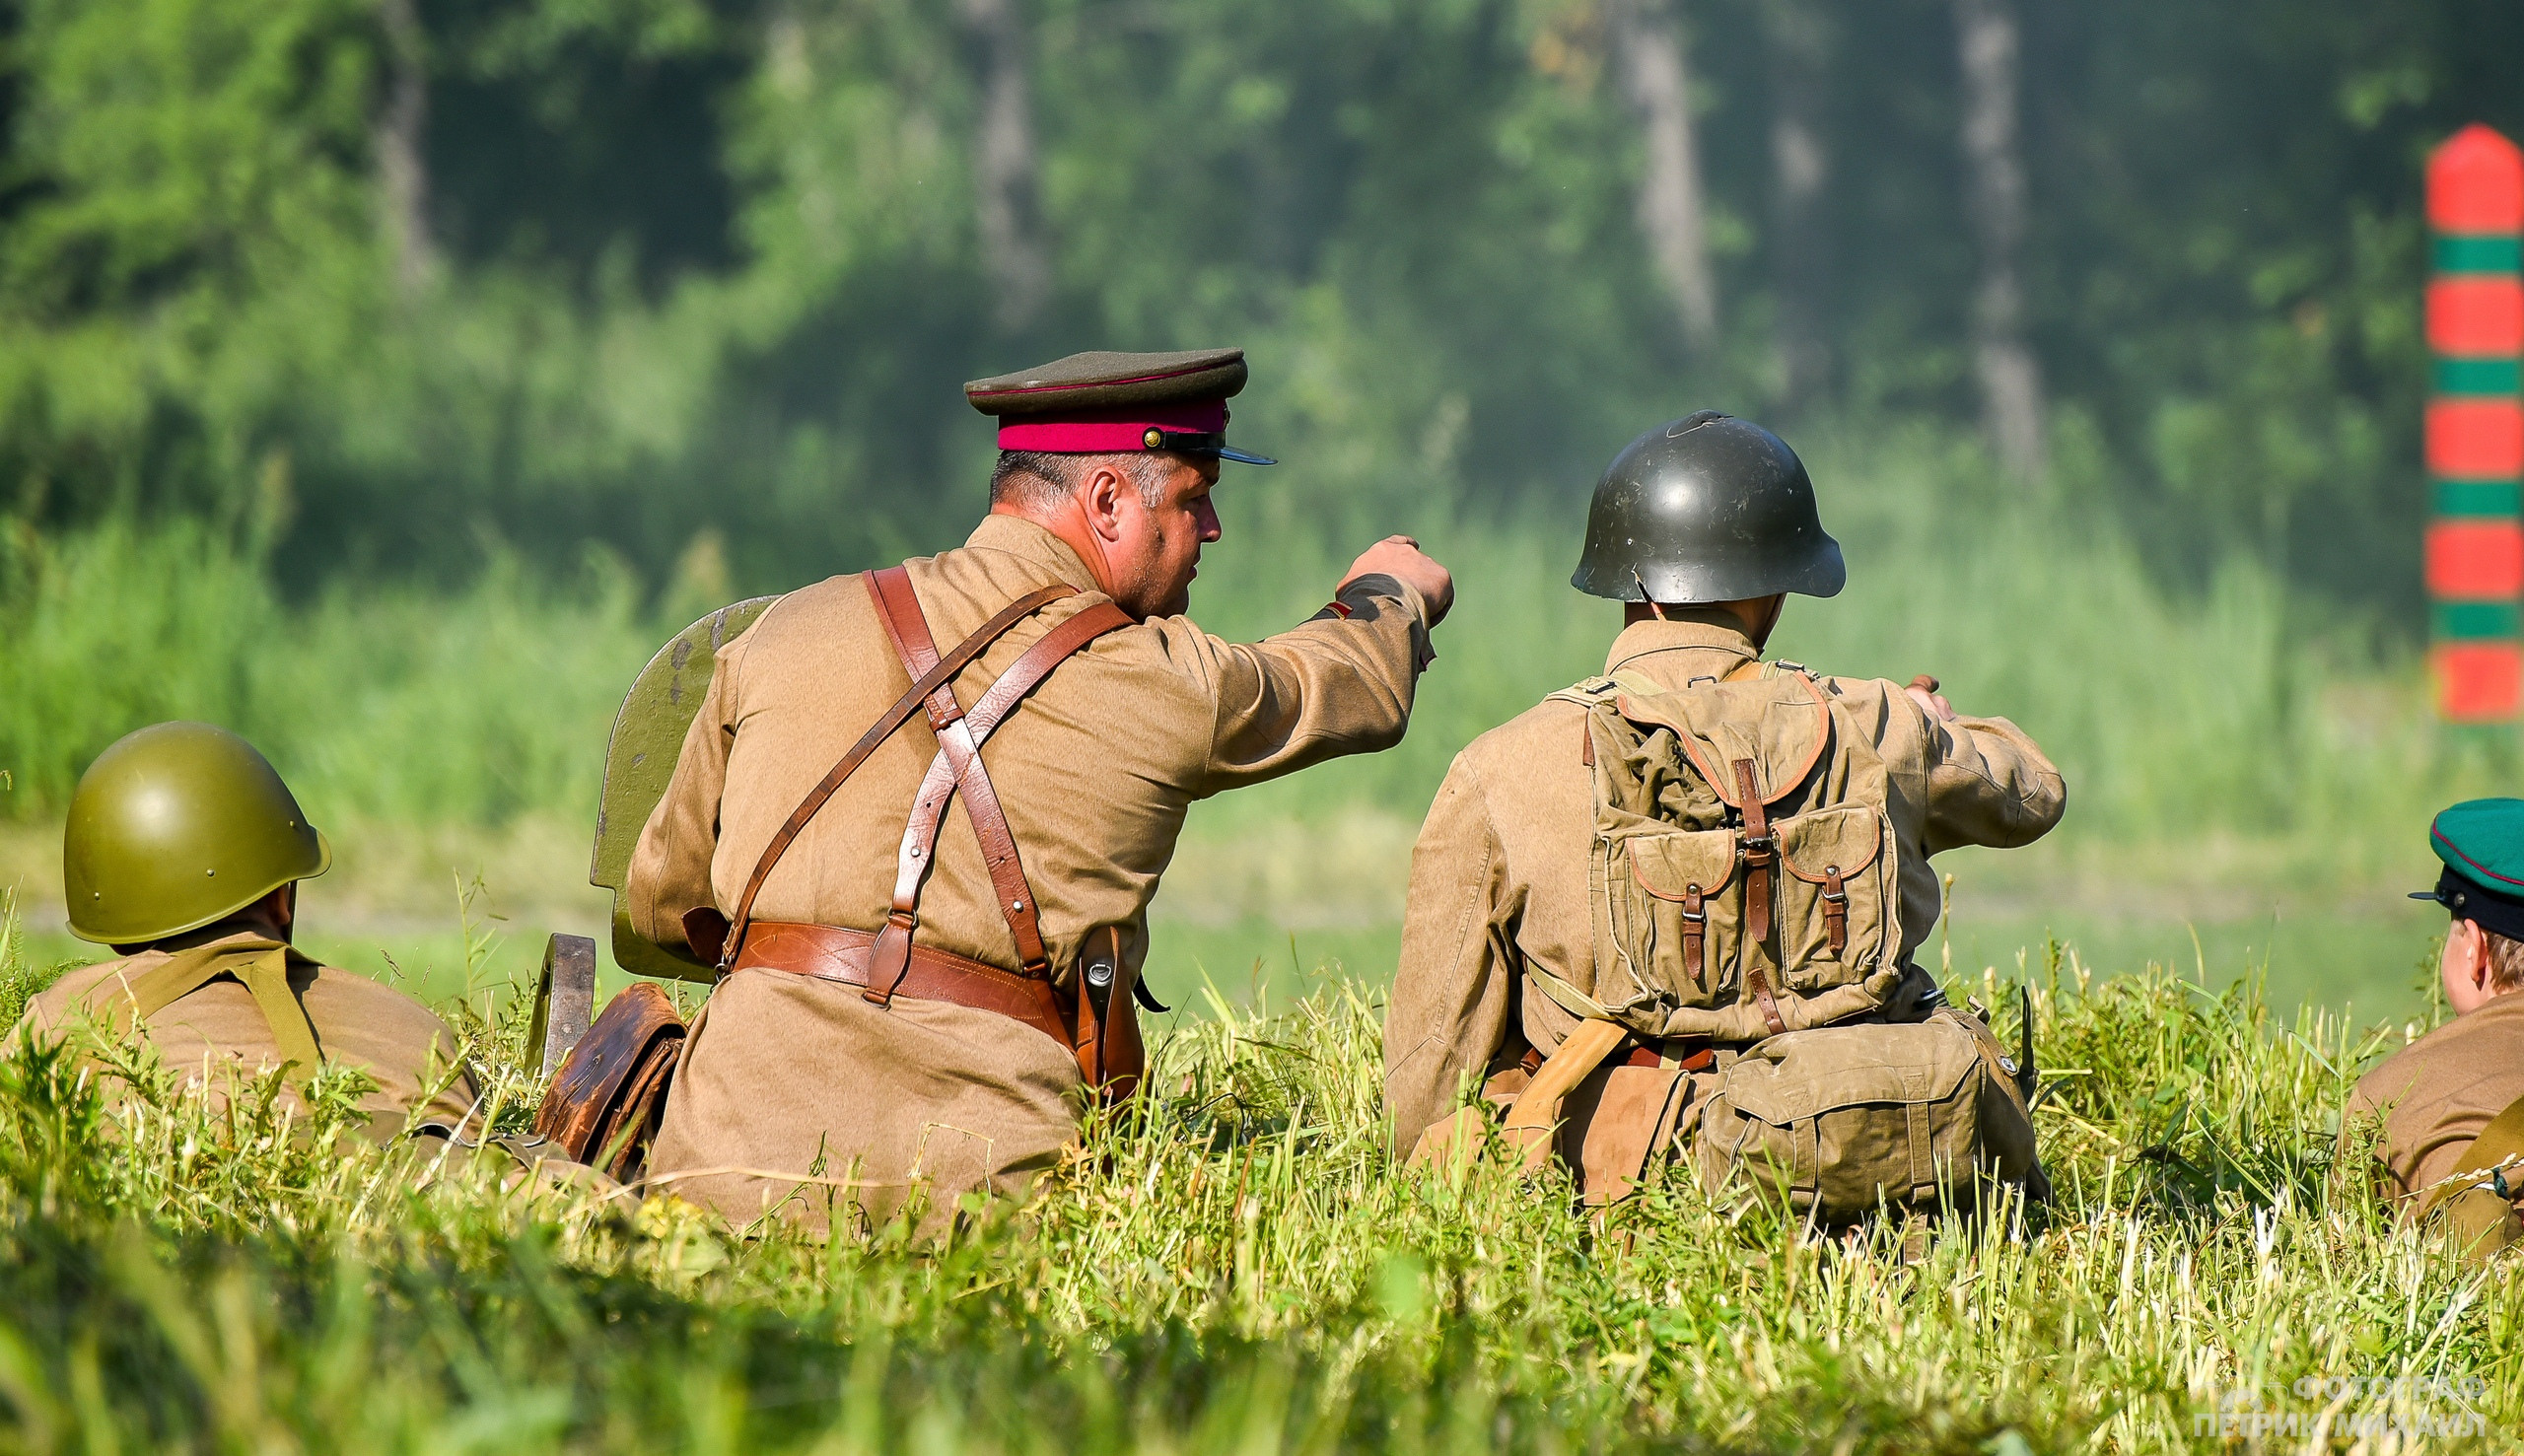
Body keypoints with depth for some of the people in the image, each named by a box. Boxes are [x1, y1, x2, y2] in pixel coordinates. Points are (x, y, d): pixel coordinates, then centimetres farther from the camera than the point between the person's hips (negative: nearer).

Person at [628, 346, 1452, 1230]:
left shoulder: (791, 631, 15)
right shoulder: (1161, 684, 5)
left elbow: (662, 900, 25)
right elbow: (1361, 690, 27)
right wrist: (1389, 594, 51)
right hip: (966, 1173, -3)